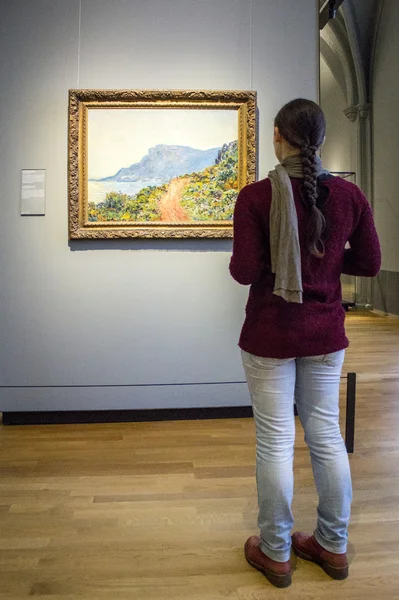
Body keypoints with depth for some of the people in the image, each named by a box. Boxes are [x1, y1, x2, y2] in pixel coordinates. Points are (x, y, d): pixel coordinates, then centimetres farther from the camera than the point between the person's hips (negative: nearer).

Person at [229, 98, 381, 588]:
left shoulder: (256, 196, -13)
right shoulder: (349, 195, -2)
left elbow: (244, 271, -15)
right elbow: (369, 263, 3)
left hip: (270, 335, -4)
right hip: (325, 332, 4)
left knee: (275, 441, 8)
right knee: (326, 436, 16)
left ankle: (275, 553, 26)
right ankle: (333, 547, 33)